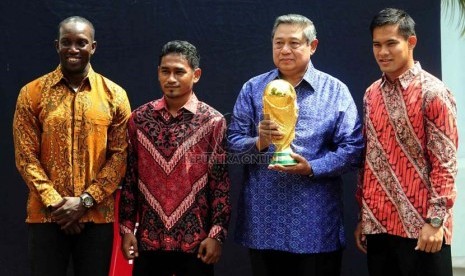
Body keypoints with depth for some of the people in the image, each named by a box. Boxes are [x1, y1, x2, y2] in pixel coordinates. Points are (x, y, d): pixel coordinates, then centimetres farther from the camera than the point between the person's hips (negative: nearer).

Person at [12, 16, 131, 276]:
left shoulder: (114, 95, 3)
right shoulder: (32, 93, 3)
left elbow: (120, 155, -1)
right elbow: (26, 155, -1)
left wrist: (85, 200, -10)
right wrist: (54, 202, -11)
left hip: (98, 216, 0)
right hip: (46, 215, 0)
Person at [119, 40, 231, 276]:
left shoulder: (213, 121, -2)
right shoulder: (139, 119, 4)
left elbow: (220, 183, -4)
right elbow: (129, 177, 6)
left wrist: (217, 234, -9)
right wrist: (127, 228, 3)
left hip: (196, 240, -2)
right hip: (148, 239, 2)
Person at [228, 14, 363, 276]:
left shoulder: (335, 90, 3)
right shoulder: (253, 89, 9)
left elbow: (352, 147, -4)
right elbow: (234, 141, 3)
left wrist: (312, 168, -17)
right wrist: (259, 143, -18)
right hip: (263, 220, 2)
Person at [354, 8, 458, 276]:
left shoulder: (432, 92, -7)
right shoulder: (371, 94, 11)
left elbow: (445, 163, -11)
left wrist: (435, 220, -16)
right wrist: (362, 217, 13)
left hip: (420, 226, -6)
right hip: (378, 225, 6)